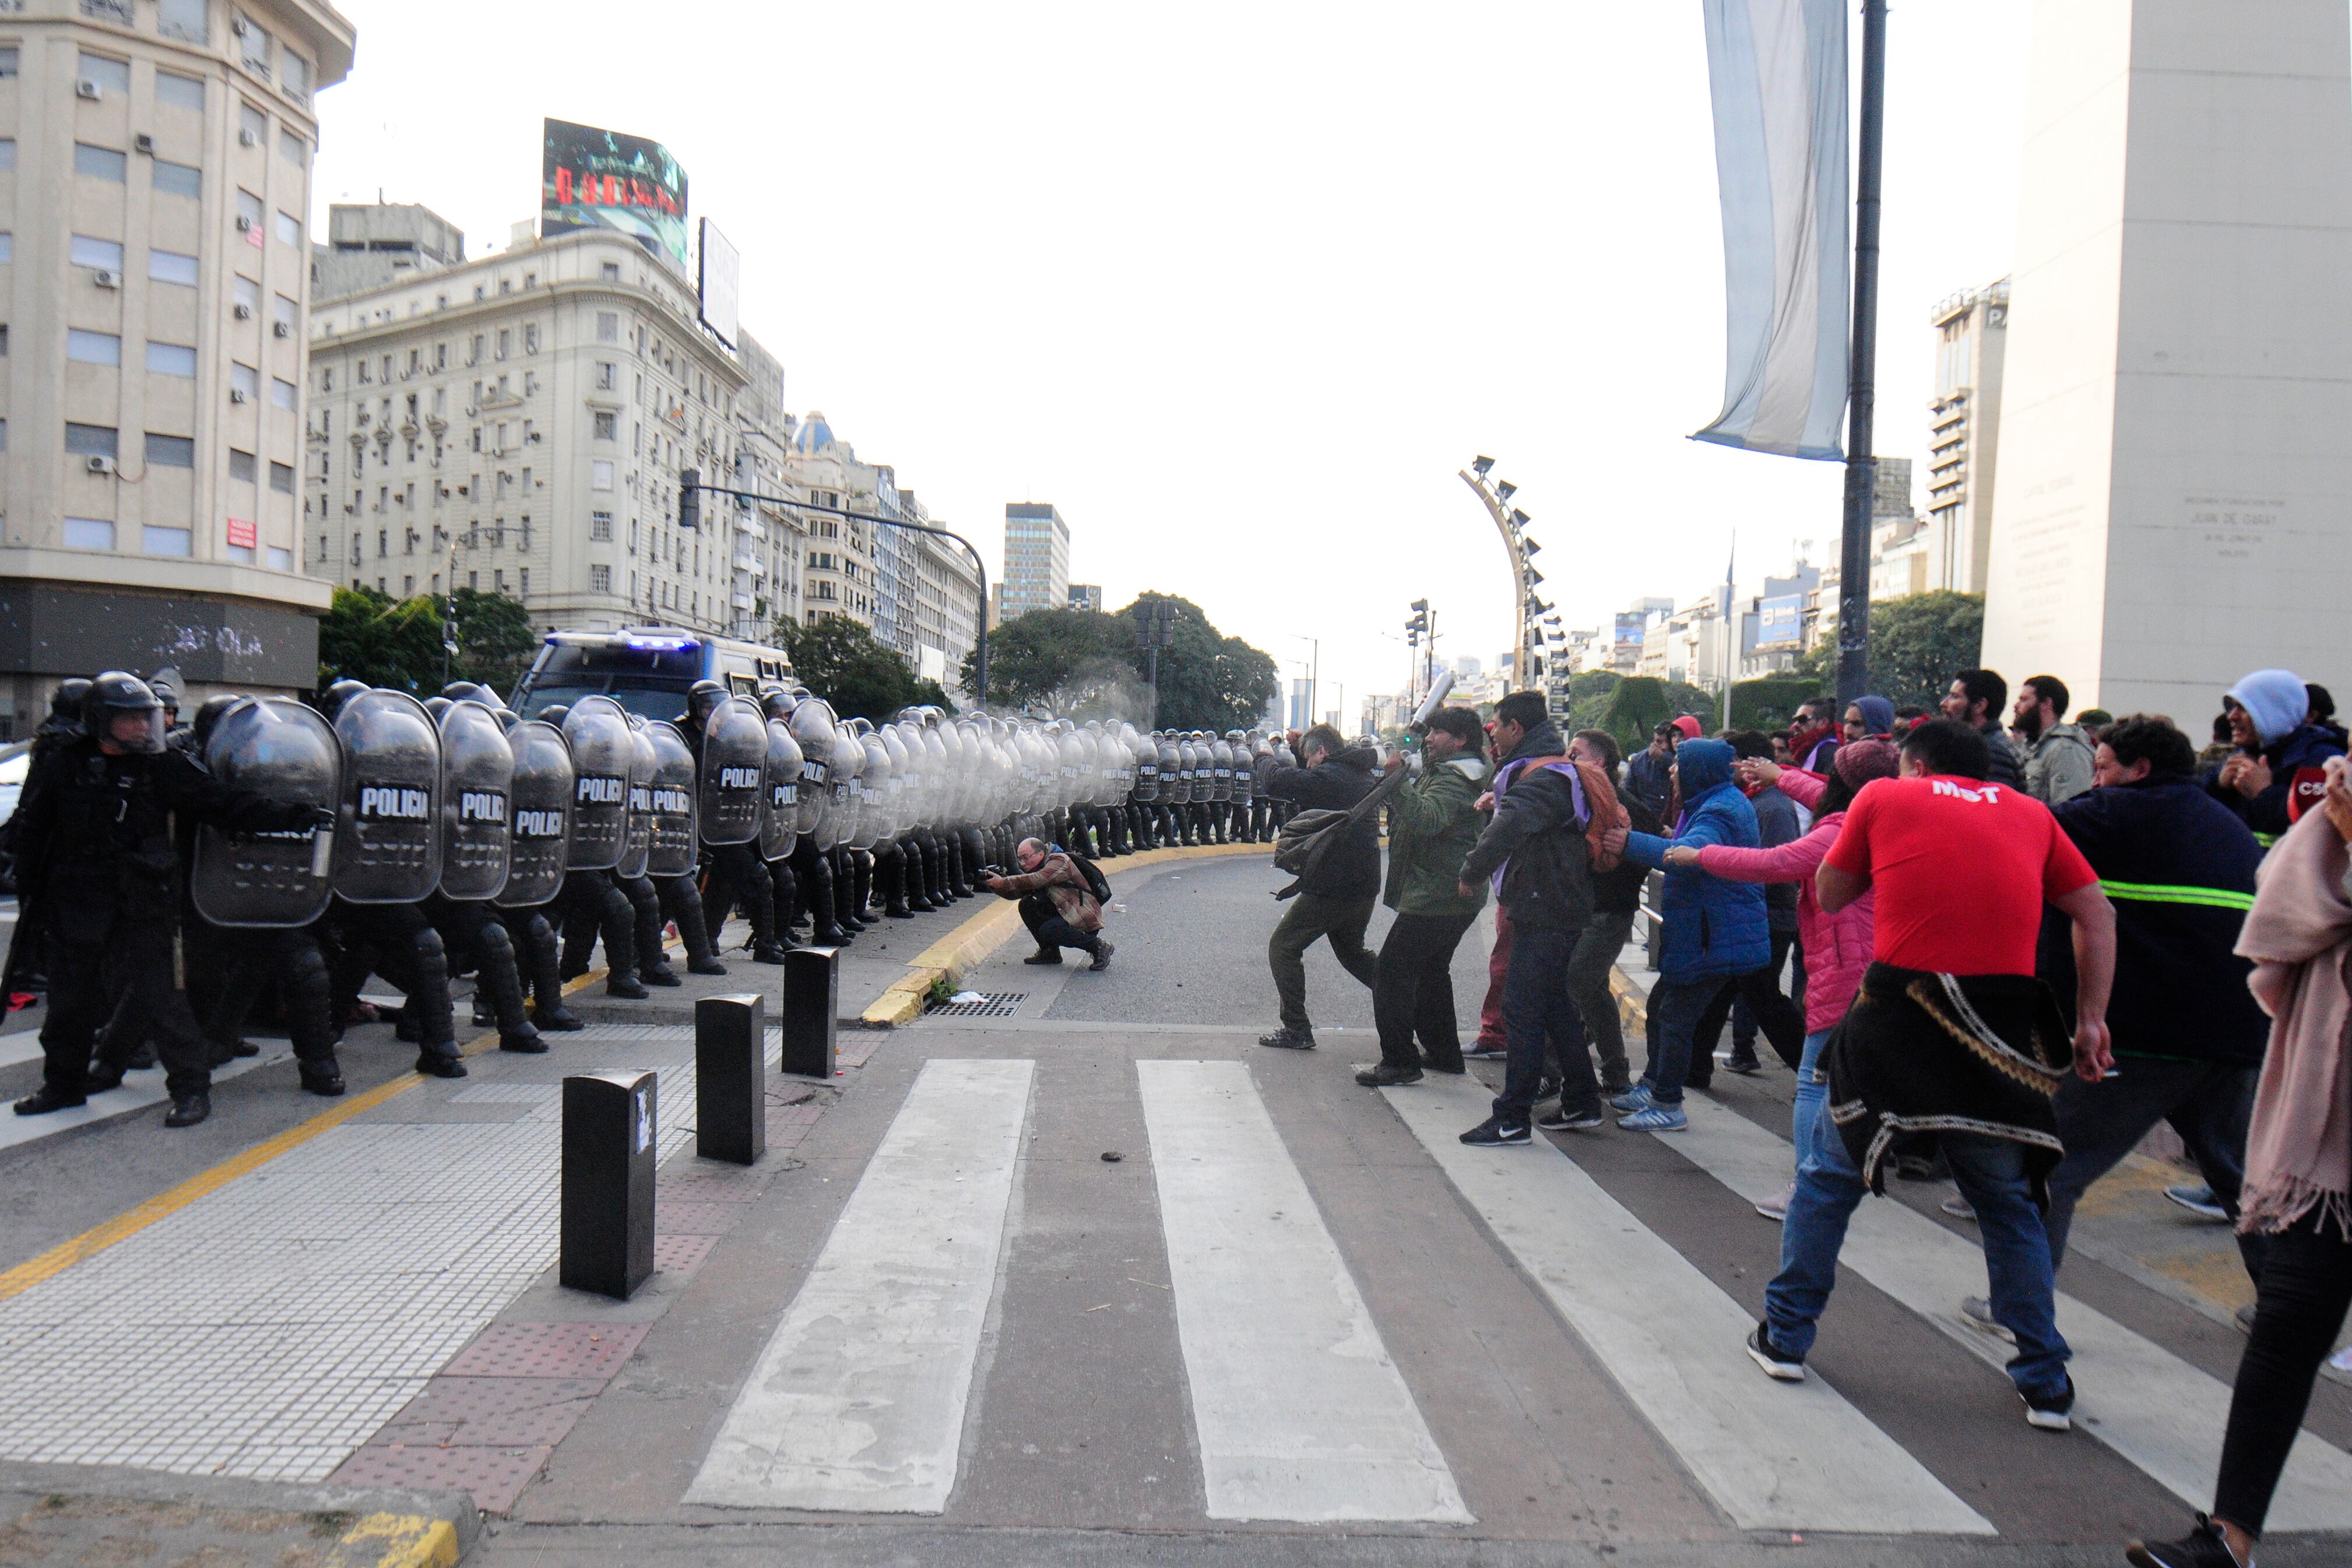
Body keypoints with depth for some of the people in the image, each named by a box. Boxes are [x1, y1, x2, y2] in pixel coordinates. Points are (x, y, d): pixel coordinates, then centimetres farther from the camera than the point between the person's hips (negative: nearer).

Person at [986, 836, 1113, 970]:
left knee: (1047, 931, -29)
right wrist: (996, 886, -15)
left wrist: (1002, 882, -28)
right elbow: (1016, 892, 1)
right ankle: (1049, 952, 5)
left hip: (1087, 921, -9)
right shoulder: (1037, 869, 12)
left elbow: (1035, 880, -31)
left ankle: (1098, 946, -14)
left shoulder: (1059, 861, -15)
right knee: (1026, 906, -1)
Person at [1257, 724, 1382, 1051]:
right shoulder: (1363, 775, 13)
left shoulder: (1327, 777, -16)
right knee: (1352, 951, 28)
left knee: (1283, 947, 2)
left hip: (1331, 886, -9)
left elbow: (1277, 782, -18)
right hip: (1365, 885, 9)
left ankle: (1297, 1030, 0)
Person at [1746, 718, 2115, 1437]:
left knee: (1828, 1176, 15)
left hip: (1900, 1018, -2)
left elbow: (1830, 894, 15)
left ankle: (1784, 1336, 22)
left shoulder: (1885, 797, 9)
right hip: (2004, 1027, 3)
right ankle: (2046, 1384, 23)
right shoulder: (2031, 813, 16)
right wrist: (2091, 1020, 12)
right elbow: (2096, 914, 12)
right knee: (2010, 1202, 19)